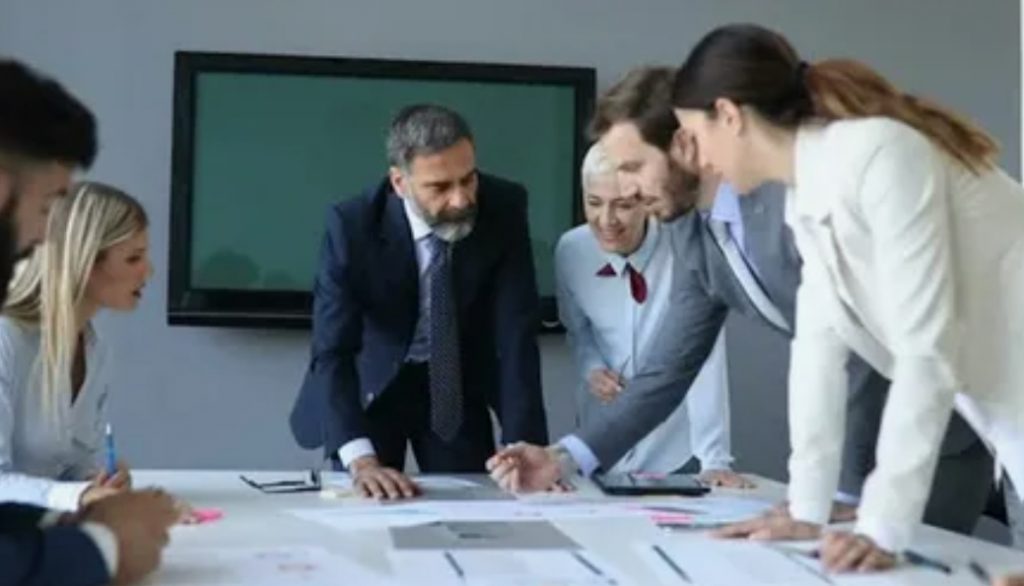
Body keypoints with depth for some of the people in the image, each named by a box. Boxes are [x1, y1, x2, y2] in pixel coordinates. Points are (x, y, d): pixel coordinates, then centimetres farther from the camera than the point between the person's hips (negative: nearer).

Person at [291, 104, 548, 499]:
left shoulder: (503, 209, -23)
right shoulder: (352, 226, -28)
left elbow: (516, 334, -24)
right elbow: (332, 351, -31)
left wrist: (524, 447, -34)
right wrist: (360, 459, -45)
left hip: (458, 384, 2)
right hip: (372, 382, -2)